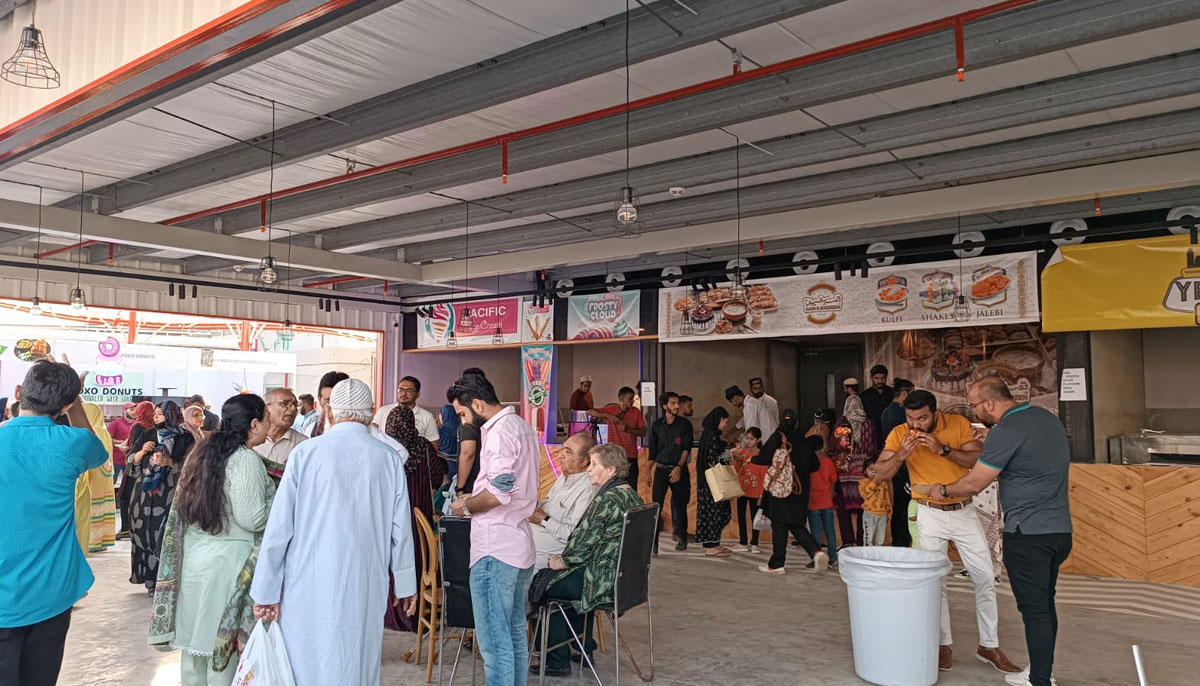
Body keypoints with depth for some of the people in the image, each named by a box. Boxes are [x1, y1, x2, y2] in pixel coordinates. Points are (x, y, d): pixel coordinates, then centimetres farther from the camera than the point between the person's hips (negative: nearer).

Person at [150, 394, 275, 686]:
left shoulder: (205, 453, 8)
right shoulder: (247, 460, -17)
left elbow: (183, 506, 16)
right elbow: (252, 519, -20)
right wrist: (279, 497, -6)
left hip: (193, 556, 8)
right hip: (228, 560, -8)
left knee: (195, 633, 17)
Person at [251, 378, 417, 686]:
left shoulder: (305, 452, -6)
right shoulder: (390, 458, -3)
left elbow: (280, 526, -4)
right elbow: (400, 530, 2)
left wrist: (267, 591, 4)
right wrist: (406, 584, 14)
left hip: (309, 584, 0)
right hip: (364, 588, 1)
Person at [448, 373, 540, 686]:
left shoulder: (500, 431, -15)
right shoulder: (521, 426, 15)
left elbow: (499, 491, -25)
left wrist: (466, 506, -9)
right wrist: (475, 497, 20)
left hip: (494, 548, -10)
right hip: (519, 545, 10)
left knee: (493, 638, -4)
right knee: (514, 631, 16)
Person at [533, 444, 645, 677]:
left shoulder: (606, 500, -21)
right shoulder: (633, 496, 7)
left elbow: (584, 541, -17)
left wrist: (562, 561, 2)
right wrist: (568, 558, 15)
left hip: (604, 581, -9)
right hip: (628, 577, 9)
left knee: (544, 585, 8)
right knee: (576, 575, 32)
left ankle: (558, 662, 16)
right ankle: (584, 651, 36)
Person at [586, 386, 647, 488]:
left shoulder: (636, 412, 2)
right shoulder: (611, 409, -1)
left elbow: (643, 433, 0)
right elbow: (589, 412, -5)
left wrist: (628, 429, -16)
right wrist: (607, 416, -17)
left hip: (631, 457, 1)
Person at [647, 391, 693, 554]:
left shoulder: (685, 424, 0)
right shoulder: (657, 425, 5)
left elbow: (686, 448, -5)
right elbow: (651, 449, 9)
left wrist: (679, 467, -16)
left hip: (679, 469, 0)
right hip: (661, 469, 0)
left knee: (680, 505, 8)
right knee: (656, 505, -9)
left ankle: (681, 537, 28)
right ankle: (653, 542, -8)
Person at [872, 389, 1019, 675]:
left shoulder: (959, 424, -9)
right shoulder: (899, 434, -10)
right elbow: (878, 475, -11)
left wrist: (943, 449, -27)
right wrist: (901, 454, -28)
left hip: (965, 511, 1)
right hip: (930, 515, -1)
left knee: (985, 578, 6)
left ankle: (989, 645, 21)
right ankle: (944, 644, 16)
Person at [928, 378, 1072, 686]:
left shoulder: (1005, 430, -17)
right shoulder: (1048, 418, 11)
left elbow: (973, 483, -13)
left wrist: (943, 491, 6)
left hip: (1028, 533, -9)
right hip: (1059, 529, 9)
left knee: (1034, 608, -1)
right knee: (1045, 603, 17)